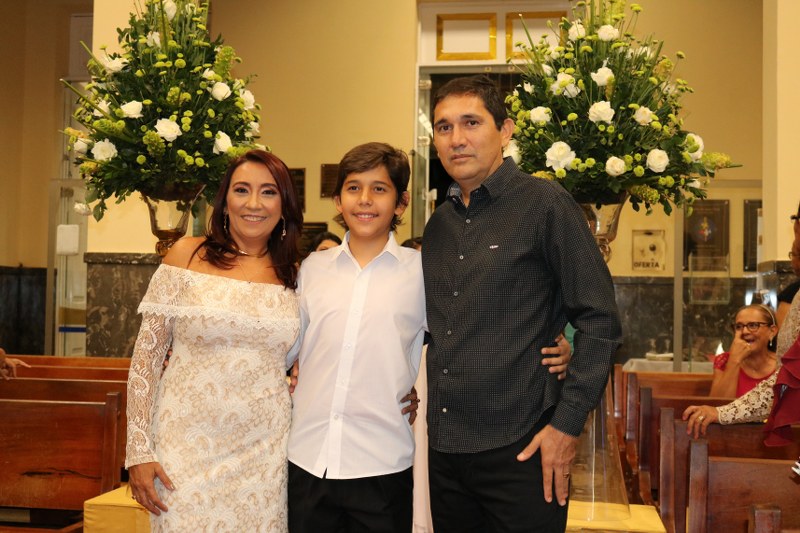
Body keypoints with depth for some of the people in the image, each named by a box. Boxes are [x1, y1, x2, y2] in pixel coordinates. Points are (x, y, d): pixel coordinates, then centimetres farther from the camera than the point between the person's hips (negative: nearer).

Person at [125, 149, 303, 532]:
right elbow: (146, 354, -2)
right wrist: (139, 450, -6)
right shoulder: (187, 255, -2)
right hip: (187, 446, -2)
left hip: (264, 454, 2)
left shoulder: (294, 273, 4)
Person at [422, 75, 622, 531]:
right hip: (444, 449, 6)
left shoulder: (545, 204, -8)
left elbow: (601, 321, -11)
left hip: (520, 450, -6)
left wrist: (567, 425, -14)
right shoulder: (439, 224, 11)